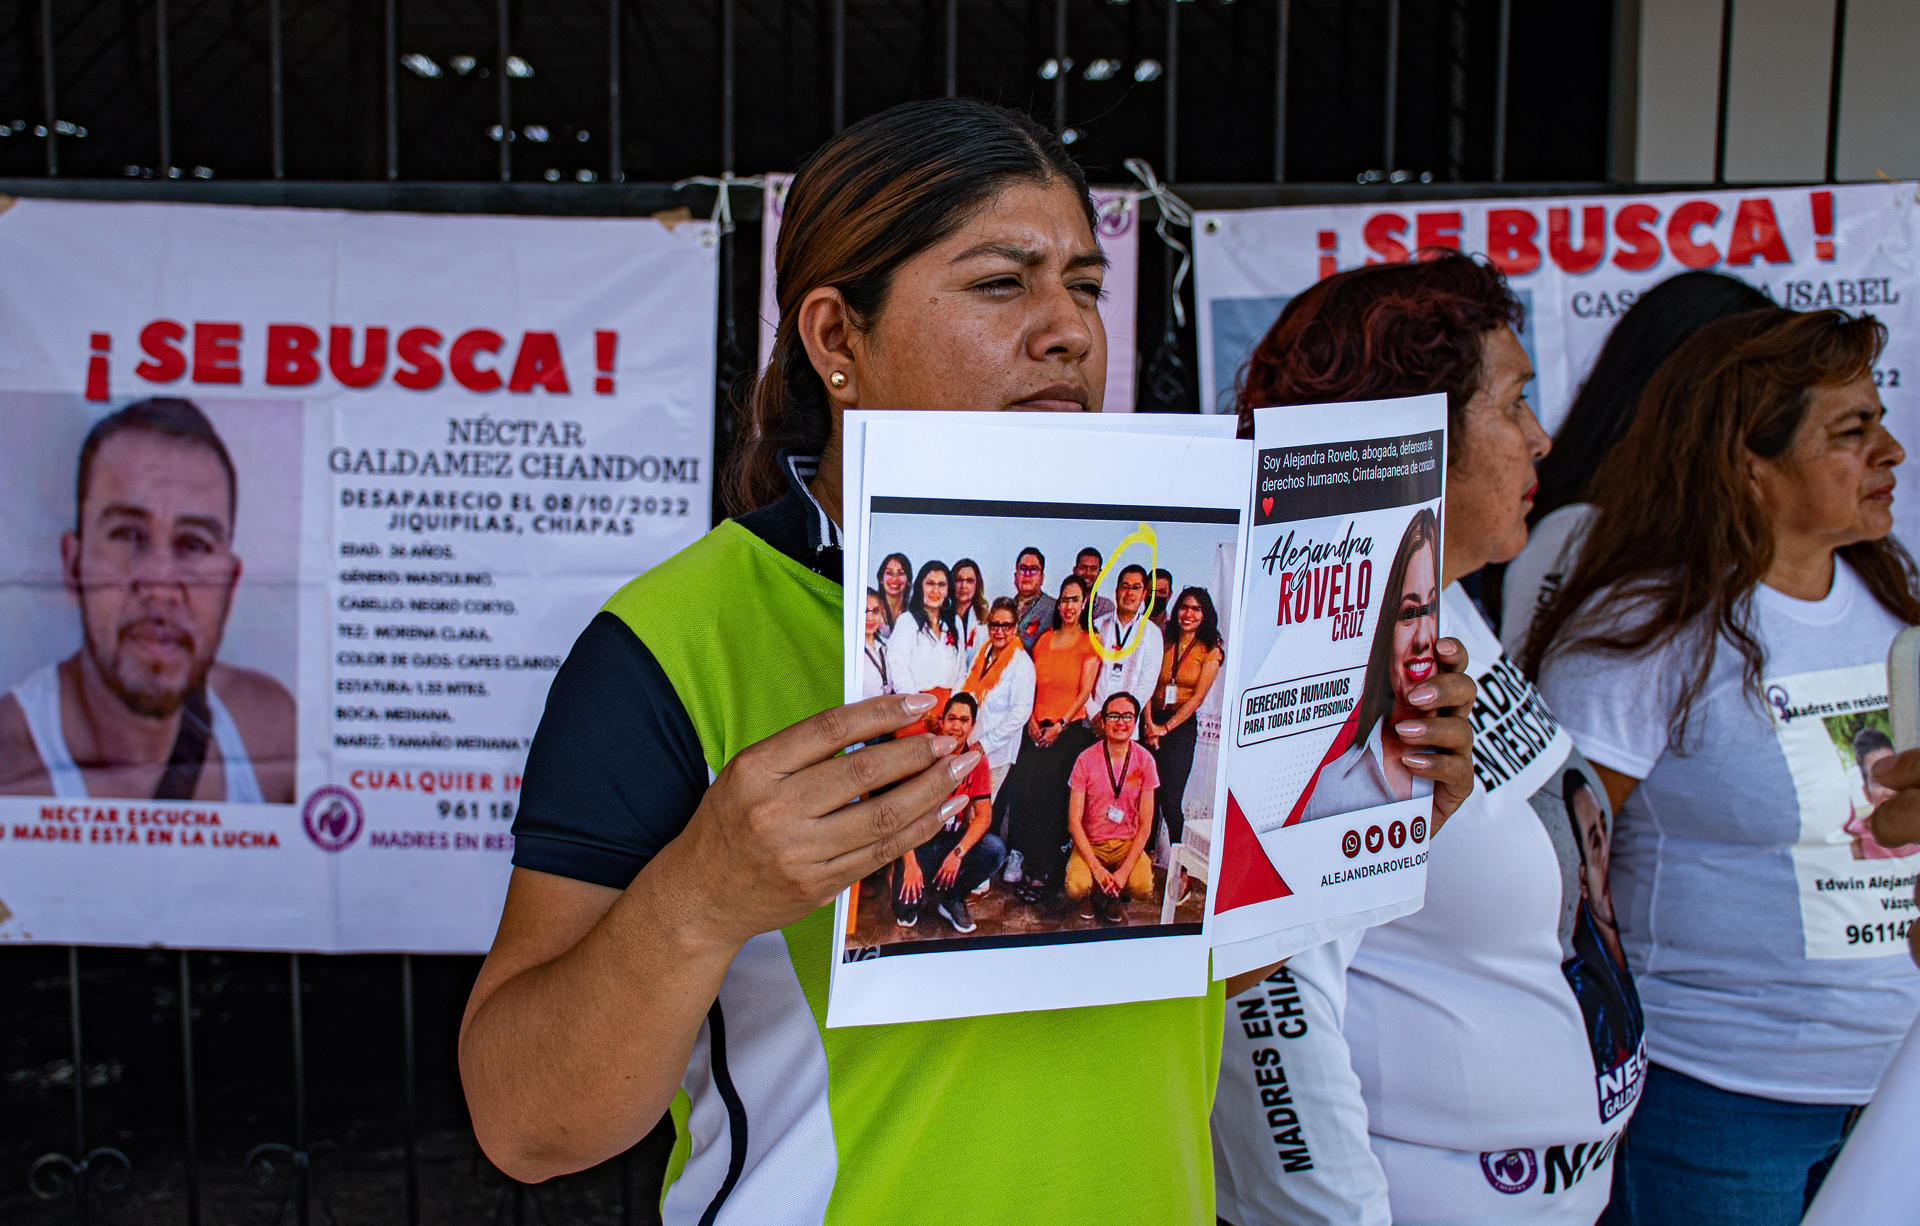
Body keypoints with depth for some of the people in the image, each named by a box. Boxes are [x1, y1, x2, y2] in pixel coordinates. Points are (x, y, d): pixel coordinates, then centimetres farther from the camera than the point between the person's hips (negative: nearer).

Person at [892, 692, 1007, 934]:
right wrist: (910, 863, -23)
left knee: (995, 850, -29)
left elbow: (983, 815, -7)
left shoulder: (976, 760, -2)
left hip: (955, 837, 3)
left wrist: (958, 853, -23)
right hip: (921, 839, -3)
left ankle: (951, 899, -1)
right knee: (906, 907, -24)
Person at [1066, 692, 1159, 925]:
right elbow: (1074, 821, -9)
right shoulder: (1086, 759, -9)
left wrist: (1124, 870, -16)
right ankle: (1092, 892, 10)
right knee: (1076, 887, -30)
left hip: (1127, 843, 1)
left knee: (1143, 888, -28)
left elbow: (1145, 825, -4)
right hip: (1090, 843, -1)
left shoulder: (1144, 760, -5)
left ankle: (1115, 895, 10)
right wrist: (1096, 867, -20)